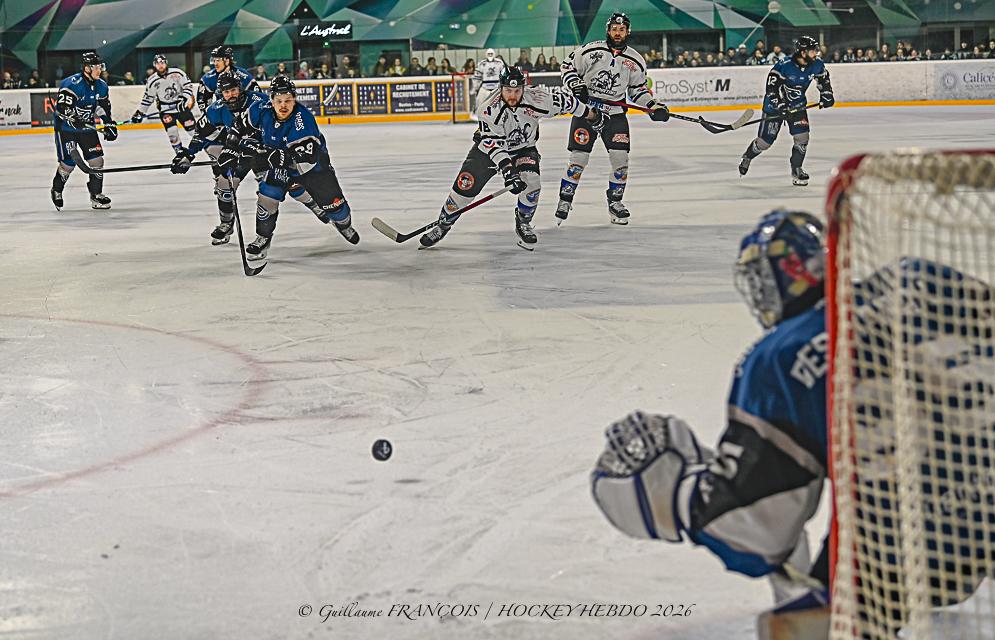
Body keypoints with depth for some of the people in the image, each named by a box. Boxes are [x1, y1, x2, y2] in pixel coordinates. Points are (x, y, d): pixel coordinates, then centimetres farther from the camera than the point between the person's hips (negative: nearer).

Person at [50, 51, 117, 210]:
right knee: (68, 163, -5)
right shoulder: (72, 84, -22)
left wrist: (110, 125, 7)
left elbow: (105, 107, 15)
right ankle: (56, 190, 22)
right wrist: (77, 119, -36)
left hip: (87, 127, 6)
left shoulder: (101, 86, 2)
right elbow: (62, 108, -28)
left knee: (96, 160, -3)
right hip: (66, 128, -6)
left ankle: (96, 195, 9)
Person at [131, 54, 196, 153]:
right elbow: (147, 98, 4)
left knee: (191, 125, -2)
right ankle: (179, 150, 0)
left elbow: (187, 84, -3)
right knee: (171, 131, -12)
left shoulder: (177, 73, -9)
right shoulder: (151, 81, -6)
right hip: (165, 108, 0)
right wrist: (139, 112, 3)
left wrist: (187, 98, -16)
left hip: (181, 105, 0)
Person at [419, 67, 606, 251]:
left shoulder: (537, 99, -26)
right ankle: (443, 225, 13)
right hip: (488, 149, -1)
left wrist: (592, 116, 1)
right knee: (465, 187, -10)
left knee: (531, 182, -24)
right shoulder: (488, 109, -31)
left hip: (523, 148, 1)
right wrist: (507, 171, -43)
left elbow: (563, 98, -10)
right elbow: (493, 143, -33)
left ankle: (523, 224, 3)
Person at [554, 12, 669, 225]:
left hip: (615, 114, 3)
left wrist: (653, 106, 1)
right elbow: (567, 66, 2)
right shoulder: (590, 50, -6)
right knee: (578, 158, -5)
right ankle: (565, 200, 8)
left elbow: (638, 89, 13)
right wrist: (576, 85, -13)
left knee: (620, 158, -6)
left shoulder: (635, 60, 4)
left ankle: (615, 201, 12)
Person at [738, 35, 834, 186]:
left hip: (798, 105, 5)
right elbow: (772, 86, -26)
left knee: (802, 137, -9)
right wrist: (780, 105, -32)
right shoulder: (784, 66, -28)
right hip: (775, 105, -5)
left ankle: (796, 169, 7)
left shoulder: (816, 65, -10)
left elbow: (823, 78, 12)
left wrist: (826, 95, 5)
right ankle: (746, 157, 31)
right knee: (764, 141, 2)